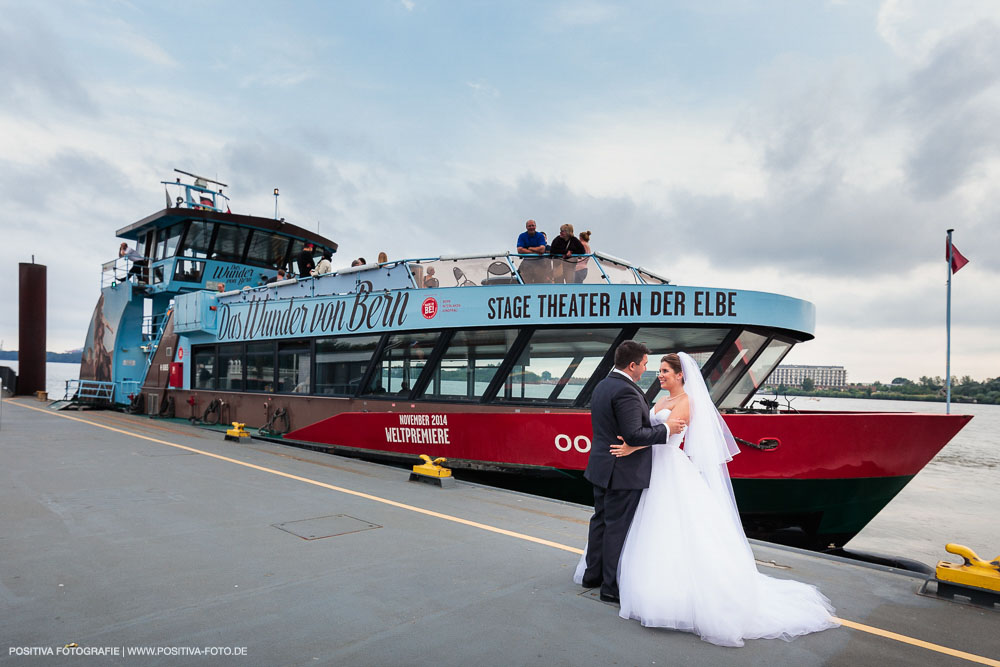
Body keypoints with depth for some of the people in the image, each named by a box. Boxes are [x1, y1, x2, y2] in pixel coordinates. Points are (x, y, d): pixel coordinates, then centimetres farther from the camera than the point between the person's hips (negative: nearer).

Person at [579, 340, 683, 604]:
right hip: (623, 472, -9)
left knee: (601, 520, 19)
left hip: (601, 467, 9)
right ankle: (612, 586, 14)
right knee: (617, 527, 2)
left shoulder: (602, 386, 9)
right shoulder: (626, 391, -22)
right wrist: (666, 429, -14)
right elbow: (635, 435, -26)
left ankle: (592, 573, 32)